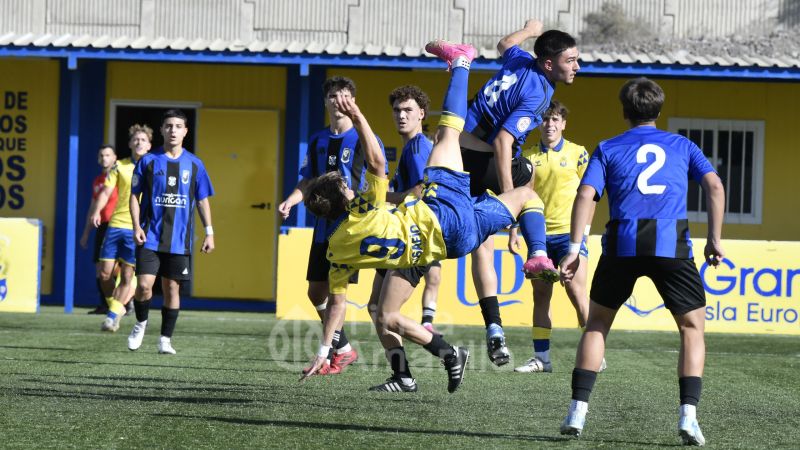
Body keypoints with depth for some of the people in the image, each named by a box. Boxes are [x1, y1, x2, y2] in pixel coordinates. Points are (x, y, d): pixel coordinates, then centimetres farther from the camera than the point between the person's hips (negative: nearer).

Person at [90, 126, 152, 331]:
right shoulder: (120, 166, 7)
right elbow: (106, 191, 4)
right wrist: (96, 211, -13)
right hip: (116, 224, 2)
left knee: (127, 274, -6)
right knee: (105, 272, 0)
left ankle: (113, 314, 6)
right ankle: (116, 307, 22)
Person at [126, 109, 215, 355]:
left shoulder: (194, 164, 5)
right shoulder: (148, 161, 1)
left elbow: (202, 200, 11)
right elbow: (135, 195, 4)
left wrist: (209, 232, 5)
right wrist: (136, 226, -8)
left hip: (179, 239, 2)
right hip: (150, 236, -2)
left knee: (172, 288, 4)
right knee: (144, 284, -12)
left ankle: (165, 339, 14)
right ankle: (141, 323, 15)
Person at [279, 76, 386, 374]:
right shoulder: (318, 141, 12)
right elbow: (307, 182, 17)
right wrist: (290, 202, -1)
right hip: (324, 226, 7)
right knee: (316, 292, 8)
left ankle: (333, 356, -3)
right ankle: (345, 349, 23)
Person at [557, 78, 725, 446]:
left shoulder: (608, 149, 16)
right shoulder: (682, 146, 19)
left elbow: (585, 195, 2)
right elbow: (714, 186, 5)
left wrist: (574, 248, -2)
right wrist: (714, 239, 7)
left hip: (622, 243, 1)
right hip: (672, 244, -1)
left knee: (597, 323, 18)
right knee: (692, 329, 12)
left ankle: (577, 411, 10)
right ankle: (688, 416, -4)